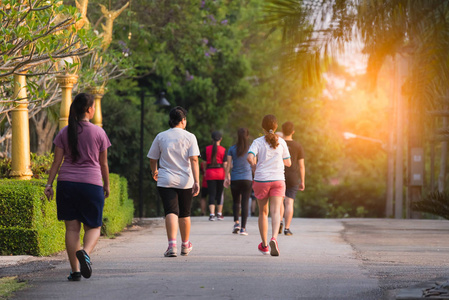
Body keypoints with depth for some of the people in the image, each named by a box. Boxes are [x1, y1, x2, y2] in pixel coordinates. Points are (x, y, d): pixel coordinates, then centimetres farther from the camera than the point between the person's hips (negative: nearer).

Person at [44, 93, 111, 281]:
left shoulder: (64, 133, 4)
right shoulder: (98, 133, 0)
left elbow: (57, 161, 0)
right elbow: (103, 163, 5)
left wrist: (49, 184, 3)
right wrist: (106, 185, 15)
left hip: (66, 183, 2)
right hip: (91, 183, -2)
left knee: (71, 227, 5)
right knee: (93, 226, 7)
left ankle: (75, 271, 2)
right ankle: (85, 252, -25)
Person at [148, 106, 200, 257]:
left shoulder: (161, 137, 3)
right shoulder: (190, 137, -1)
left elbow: (152, 159, 10)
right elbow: (194, 160, -10)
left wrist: (154, 172, 30)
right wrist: (196, 181, -12)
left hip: (165, 181, 0)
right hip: (185, 182, 0)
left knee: (171, 212, -9)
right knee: (184, 214, 15)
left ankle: (172, 245, -28)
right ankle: (185, 245, 30)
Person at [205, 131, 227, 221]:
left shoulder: (207, 149, -1)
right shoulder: (223, 150, -4)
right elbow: (225, 164, -6)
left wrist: (205, 172, 16)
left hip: (210, 173, 0)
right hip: (220, 173, 0)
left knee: (211, 194, 1)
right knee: (219, 194, 13)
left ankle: (212, 214, -11)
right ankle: (219, 214, 19)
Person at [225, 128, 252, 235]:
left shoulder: (232, 149, 1)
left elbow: (228, 165, 1)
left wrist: (227, 177, 9)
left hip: (235, 179, 1)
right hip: (247, 179, -1)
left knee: (236, 201, 16)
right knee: (245, 203, 0)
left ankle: (236, 222, 0)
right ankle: (243, 228, -5)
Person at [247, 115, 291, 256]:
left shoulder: (258, 142, -3)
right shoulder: (281, 142, 3)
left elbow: (250, 157, -19)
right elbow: (288, 163, 9)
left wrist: (255, 166, 1)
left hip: (261, 180, 0)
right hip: (278, 180, 0)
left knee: (263, 212, 14)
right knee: (275, 211, -9)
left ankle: (264, 245, 22)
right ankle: (274, 238, -35)